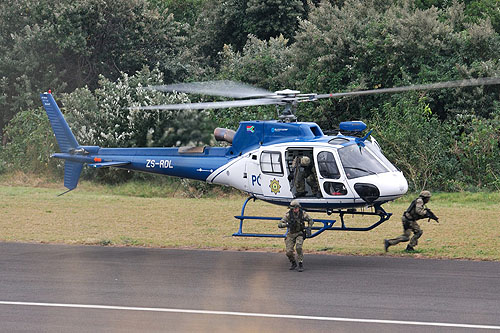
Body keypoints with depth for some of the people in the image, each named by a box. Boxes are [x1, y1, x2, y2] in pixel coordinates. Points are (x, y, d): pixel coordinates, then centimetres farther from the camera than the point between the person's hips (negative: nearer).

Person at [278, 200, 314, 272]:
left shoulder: (303, 214, -12)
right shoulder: (288, 215, -15)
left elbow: (311, 221, 7)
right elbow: (279, 224, -20)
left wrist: (309, 228, -9)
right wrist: (286, 224, -39)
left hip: (299, 234, -1)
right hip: (291, 234, 1)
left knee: (298, 247, -27)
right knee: (289, 252, -9)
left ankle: (301, 264, -14)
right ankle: (293, 263, 20)